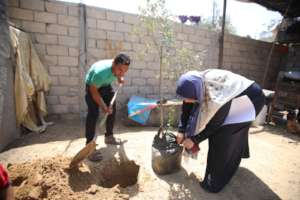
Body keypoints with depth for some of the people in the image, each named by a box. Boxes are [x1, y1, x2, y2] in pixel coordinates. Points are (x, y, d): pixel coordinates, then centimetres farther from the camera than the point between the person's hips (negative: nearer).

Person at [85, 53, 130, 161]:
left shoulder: (117, 67, -23)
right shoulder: (101, 71, -42)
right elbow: (93, 90, -30)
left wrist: (120, 78, -9)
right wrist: (103, 106, -29)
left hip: (106, 85, 7)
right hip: (92, 86, -6)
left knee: (112, 110, 8)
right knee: (93, 114, -16)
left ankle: (109, 136, 26)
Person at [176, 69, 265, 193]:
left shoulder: (218, 99, -43)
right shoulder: (196, 84, -24)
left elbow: (213, 125, -26)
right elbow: (186, 108, -11)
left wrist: (194, 140, -17)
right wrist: (181, 131, -11)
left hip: (250, 100, -7)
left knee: (223, 138, -13)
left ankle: (216, 182, 7)